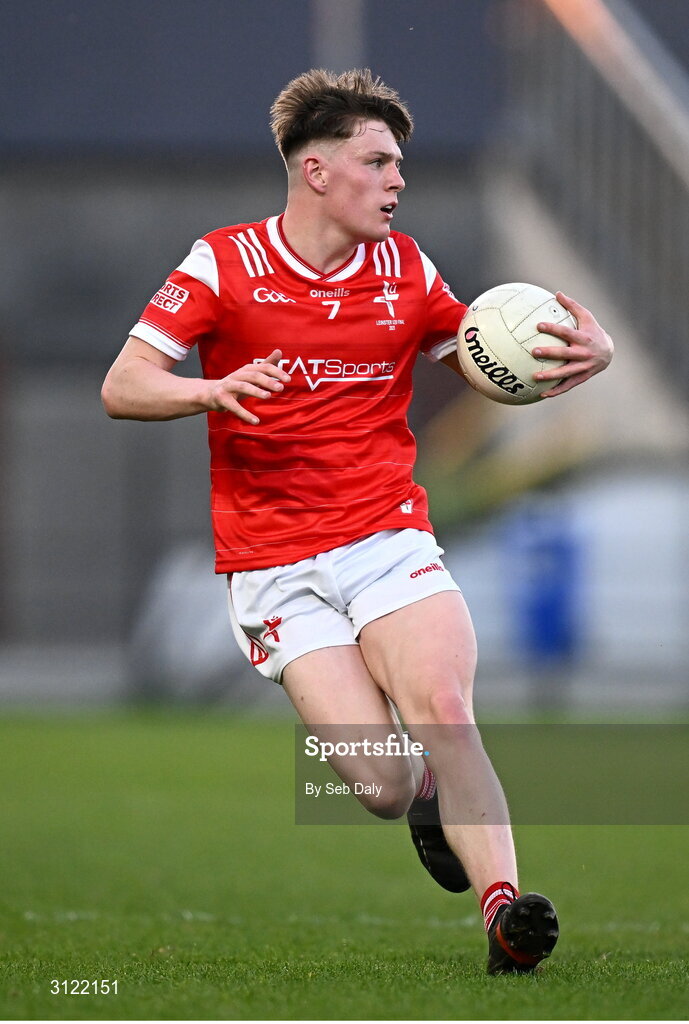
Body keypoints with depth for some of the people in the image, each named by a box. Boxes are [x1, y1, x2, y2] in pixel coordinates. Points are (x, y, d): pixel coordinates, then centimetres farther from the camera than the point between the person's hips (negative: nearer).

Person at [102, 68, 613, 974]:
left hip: (391, 540, 2)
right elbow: (122, 387, -4)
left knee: (442, 711, -27)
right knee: (384, 784, -14)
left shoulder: (405, 271, 9)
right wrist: (213, 390, -25)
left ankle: (504, 912, -31)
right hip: (275, 573, -2)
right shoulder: (225, 264, -1)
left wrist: (585, 355, -3)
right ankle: (427, 795, 21)